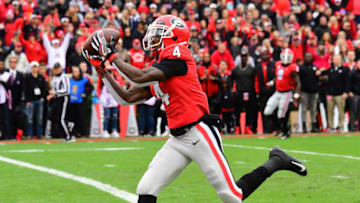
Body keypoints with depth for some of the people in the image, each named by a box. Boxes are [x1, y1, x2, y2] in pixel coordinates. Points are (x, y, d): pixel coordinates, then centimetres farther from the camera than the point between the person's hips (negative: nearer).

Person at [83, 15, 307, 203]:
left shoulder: (177, 54, -8)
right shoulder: (156, 70, 17)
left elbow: (140, 78, -17)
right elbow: (126, 97, 18)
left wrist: (113, 56, -6)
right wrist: (102, 68, 15)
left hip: (199, 132, -8)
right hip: (178, 139, 8)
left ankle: (275, 162, 17)